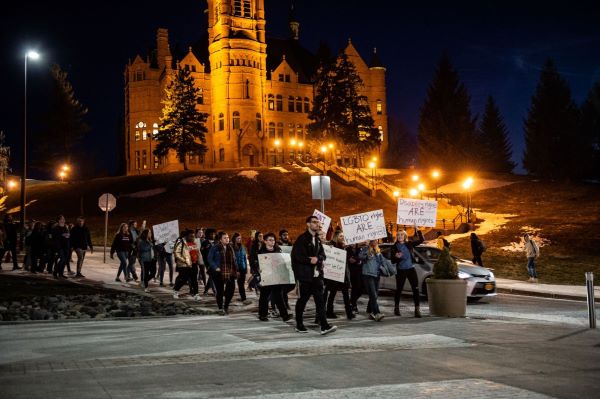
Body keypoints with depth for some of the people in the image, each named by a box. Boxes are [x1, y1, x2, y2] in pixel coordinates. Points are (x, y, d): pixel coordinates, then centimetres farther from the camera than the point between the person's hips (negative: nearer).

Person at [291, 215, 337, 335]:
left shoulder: (317, 239, 16)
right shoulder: (302, 239, -7)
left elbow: (322, 254, 14)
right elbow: (297, 256, -13)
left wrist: (317, 259, -8)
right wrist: (310, 260, -14)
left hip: (317, 274, 6)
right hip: (305, 274, -6)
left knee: (320, 299, -3)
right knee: (303, 299, 3)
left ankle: (324, 326, -9)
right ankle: (299, 325, 17)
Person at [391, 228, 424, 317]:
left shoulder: (409, 244, 4)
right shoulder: (394, 247, 0)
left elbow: (421, 240, 1)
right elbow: (392, 261, 1)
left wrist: (418, 231, -13)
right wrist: (396, 257, -20)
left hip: (411, 269, 1)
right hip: (400, 270, -1)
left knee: (415, 289, -7)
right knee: (399, 290, 7)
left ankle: (417, 309, -7)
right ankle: (396, 307, 26)